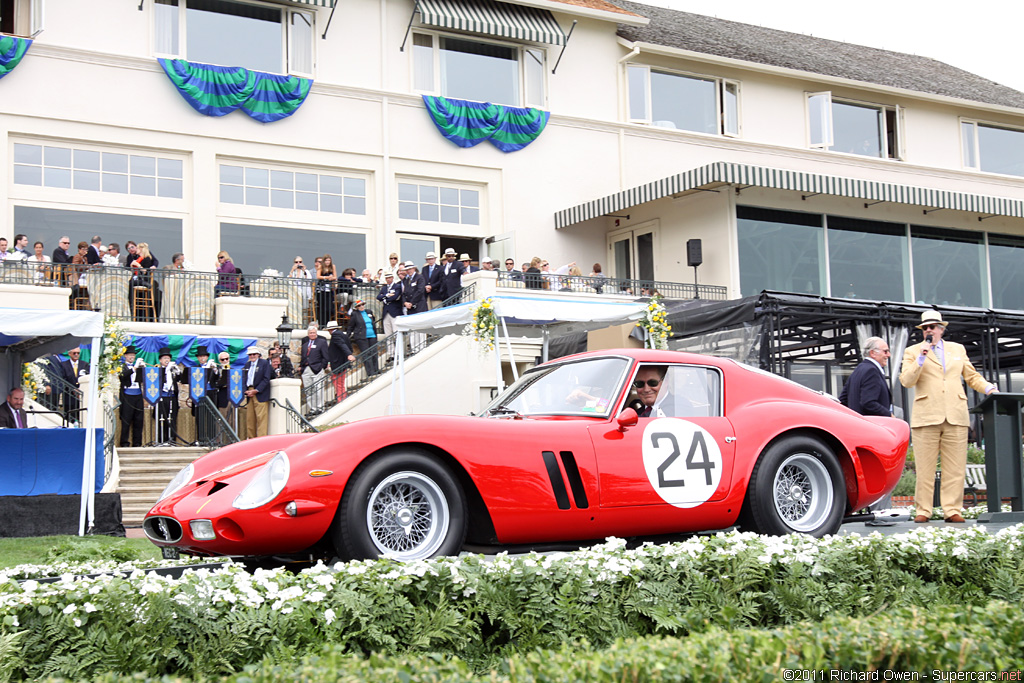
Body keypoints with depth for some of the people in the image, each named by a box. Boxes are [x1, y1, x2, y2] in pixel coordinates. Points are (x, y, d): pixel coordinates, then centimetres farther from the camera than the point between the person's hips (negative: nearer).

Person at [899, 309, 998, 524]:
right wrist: (921, 359, -10)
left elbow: (971, 376, 23)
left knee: (955, 468, -1)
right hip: (926, 417, -2)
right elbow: (906, 381, 0)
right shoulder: (913, 351, 11)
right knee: (925, 468, -3)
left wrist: (989, 388, 6)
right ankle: (923, 510, 3)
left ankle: (952, 510, 4)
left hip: (956, 416, 2)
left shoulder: (958, 349, 20)